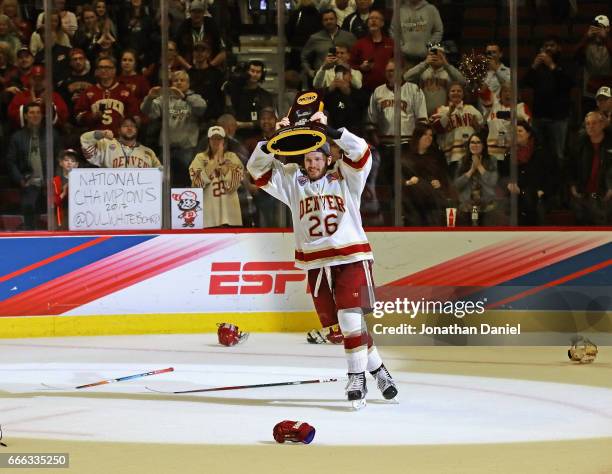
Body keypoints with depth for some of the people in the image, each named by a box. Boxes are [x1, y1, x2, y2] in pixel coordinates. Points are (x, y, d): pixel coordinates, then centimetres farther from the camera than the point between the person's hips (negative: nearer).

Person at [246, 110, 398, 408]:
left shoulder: (344, 177, 2)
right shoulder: (292, 181, 9)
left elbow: (360, 152, -14)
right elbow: (257, 168, 5)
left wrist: (331, 131, -24)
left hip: (351, 257, -4)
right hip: (316, 263, 4)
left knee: (350, 317, -16)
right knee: (341, 323, 6)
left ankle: (357, 377, -9)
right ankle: (376, 368, 20)